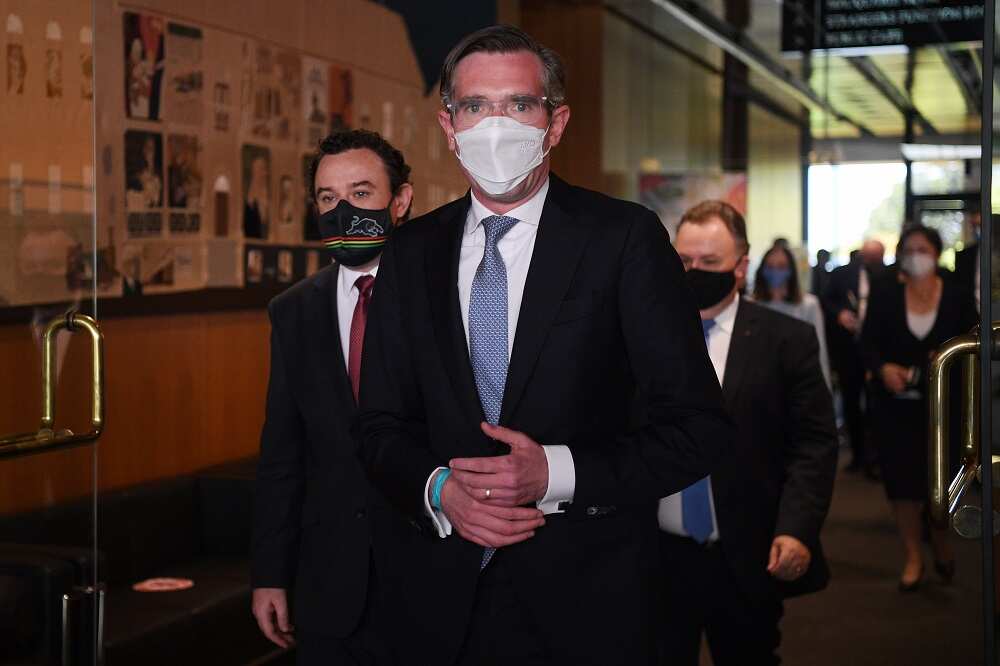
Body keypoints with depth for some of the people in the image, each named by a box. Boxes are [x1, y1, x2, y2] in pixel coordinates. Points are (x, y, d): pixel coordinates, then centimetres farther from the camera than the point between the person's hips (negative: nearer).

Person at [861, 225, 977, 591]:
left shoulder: (958, 297, -3)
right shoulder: (884, 295, -3)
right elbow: (868, 343, -5)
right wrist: (883, 368, -24)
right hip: (894, 403, 1)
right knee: (902, 478, 2)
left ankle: (941, 543, 32)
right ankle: (912, 557, 19)